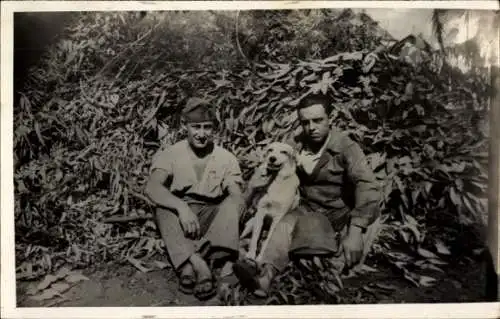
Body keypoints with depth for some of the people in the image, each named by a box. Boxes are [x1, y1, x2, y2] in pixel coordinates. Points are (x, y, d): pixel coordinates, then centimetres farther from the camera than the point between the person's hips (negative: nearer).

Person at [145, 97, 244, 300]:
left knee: (232, 204, -28)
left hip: (211, 218, 1)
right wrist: (181, 207, -37)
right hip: (180, 218, -1)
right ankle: (199, 264, -44)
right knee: (163, 208, -31)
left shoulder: (226, 158, 2)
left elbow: (236, 196, -8)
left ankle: (188, 266, -39)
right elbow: (152, 188, -19)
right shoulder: (170, 154, -2)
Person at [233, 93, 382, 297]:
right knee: (287, 225, -29)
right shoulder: (297, 144, 4)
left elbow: (367, 187, -24)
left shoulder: (346, 147, -10)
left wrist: (355, 232, -36)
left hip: (339, 216, -1)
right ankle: (264, 274, -51)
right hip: (308, 212, 1)